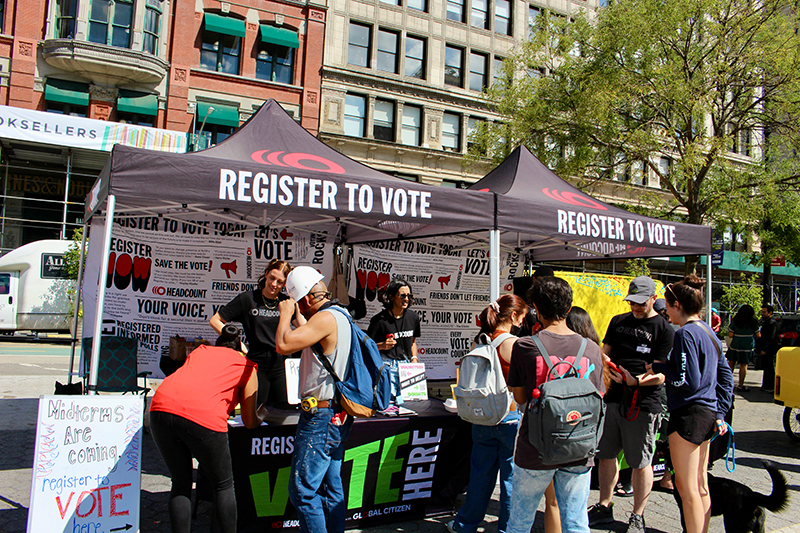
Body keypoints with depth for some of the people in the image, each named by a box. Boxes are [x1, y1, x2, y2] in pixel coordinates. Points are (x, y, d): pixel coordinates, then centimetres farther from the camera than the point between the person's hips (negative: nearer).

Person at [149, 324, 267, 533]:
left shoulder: (200, 351, 32)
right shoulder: (246, 367, 22)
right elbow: (250, 422, 23)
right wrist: (262, 414, 46)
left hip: (161, 407, 4)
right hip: (202, 415, -4)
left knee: (180, 483, 21)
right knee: (223, 486, 16)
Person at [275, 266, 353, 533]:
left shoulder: (326, 318, -18)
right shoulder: (339, 315, 13)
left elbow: (283, 345, -26)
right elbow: (305, 339, 30)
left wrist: (285, 313, -11)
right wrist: (294, 317, 21)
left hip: (321, 417, -10)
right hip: (337, 417, 10)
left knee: (302, 491, -4)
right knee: (331, 486, 18)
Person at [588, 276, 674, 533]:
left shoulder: (664, 329, -4)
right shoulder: (618, 321, 13)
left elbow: (661, 375, -9)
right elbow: (604, 353, 16)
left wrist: (635, 380, -25)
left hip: (642, 404, -5)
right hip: (612, 398, 5)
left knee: (640, 463, 4)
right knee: (606, 455, 12)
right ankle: (604, 507, 28)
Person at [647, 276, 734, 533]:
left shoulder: (686, 334, -16)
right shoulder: (709, 332, 12)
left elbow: (688, 381, -21)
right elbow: (726, 377, 16)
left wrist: (659, 368, -8)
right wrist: (720, 413, 17)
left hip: (689, 413, -10)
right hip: (708, 412, 10)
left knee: (686, 486, 0)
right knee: (701, 485, 17)